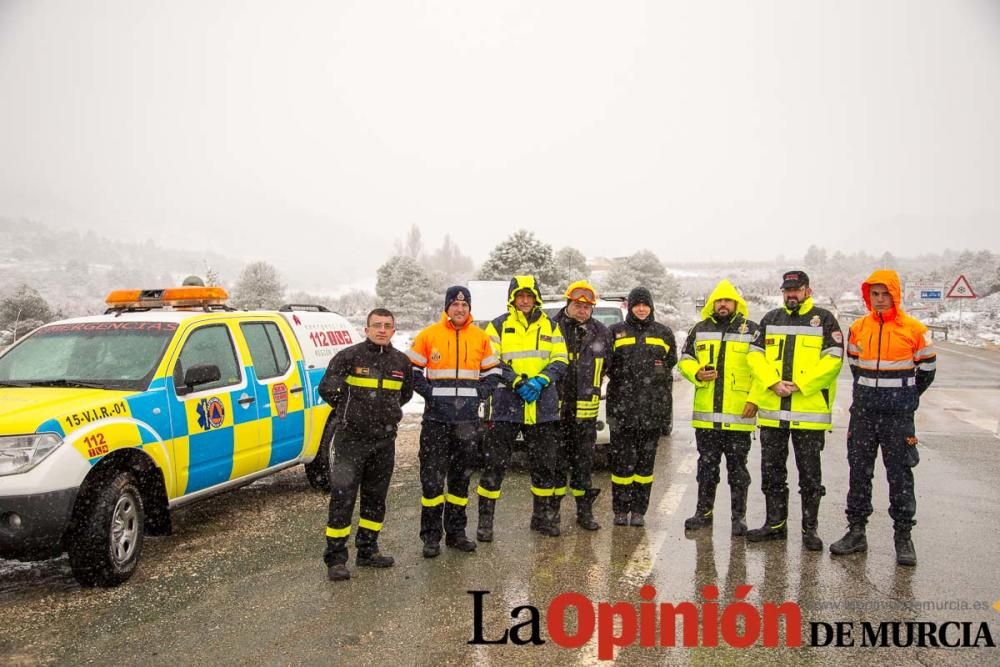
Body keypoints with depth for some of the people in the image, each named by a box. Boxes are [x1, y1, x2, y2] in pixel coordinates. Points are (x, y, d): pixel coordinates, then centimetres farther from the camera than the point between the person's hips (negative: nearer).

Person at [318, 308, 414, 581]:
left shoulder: (401, 361, 7)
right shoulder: (349, 357, -8)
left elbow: (406, 393, 23)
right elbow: (327, 388, -4)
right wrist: (350, 411, 2)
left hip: (385, 440, 5)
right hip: (351, 439, -5)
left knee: (375, 498, 13)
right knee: (342, 499, -4)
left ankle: (367, 551, 27)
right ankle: (335, 559, 4)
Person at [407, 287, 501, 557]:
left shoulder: (481, 337, 7)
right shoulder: (428, 335, -1)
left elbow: (493, 372, 14)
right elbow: (412, 371, 3)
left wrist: (478, 393, -1)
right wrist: (430, 393, -8)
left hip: (468, 419, 3)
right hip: (436, 417, -3)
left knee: (461, 477, 11)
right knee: (432, 477, -2)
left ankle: (456, 532, 23)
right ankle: (431, 536, 8)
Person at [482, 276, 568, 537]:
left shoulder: (551, 327, 12)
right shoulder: (498, 326, 4)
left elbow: (560, 361, 6)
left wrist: (539, 381, -11)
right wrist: (517, 383, -16)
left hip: (543, 407, 3)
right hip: (505, 405, -3)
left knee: (547, 464, 9)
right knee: (494, 464, -2)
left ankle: (543, 517, 23)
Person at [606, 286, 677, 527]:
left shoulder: (663, 333, 13)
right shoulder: (616, 332, 9)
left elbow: (671, 362, 17)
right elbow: (607, 364, 11)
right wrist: (622, 381, 1)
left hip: (653, 407, 1)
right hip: (622, 407, -1)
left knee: (646, 460, 5)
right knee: (621, 460, -1)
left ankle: (639, 511, 14)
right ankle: (620, 510, 9)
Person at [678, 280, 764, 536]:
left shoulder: (751, 330, 1)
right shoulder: (700, 329, 10)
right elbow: (685, 359, 15)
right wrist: (697, 373, -6)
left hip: (739, 414, -3)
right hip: (705, 413, 3)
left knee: (737, 467, 6)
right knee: (707, 465, 12)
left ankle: (739, 517, 15)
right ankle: (704, 512, 23)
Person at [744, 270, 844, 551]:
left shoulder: (824, 319, 0)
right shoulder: (771, 319, 12)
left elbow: (833, 359, -9)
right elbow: (756, 354, 5)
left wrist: (799, 385, -16)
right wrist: (773, 383, -12)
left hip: (810, 411, -4)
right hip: (772, 410, 4)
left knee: (810, 474, 5)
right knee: (772, 471, 11)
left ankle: (810, 529, 15)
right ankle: (775, 524, 23)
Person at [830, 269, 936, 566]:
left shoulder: (914, 330, -4)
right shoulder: (858, 328, 5)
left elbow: (927, 369, 8)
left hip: (898, 416, -3)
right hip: (863, 413, 3)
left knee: (900, 474, 1)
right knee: (859, 471, 7)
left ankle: (903, 536, 11)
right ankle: (856, 531, 17)